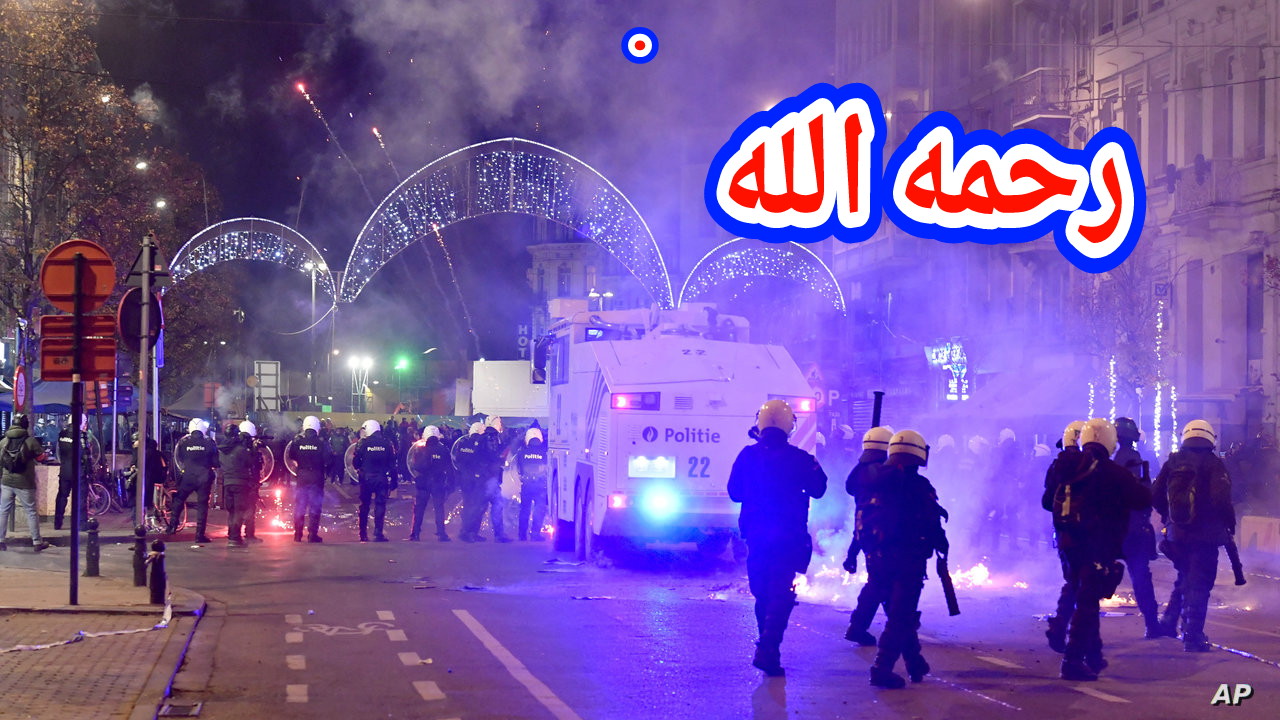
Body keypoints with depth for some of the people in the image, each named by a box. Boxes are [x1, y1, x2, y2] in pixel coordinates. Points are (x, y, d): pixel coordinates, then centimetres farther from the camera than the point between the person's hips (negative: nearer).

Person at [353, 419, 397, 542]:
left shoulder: (364, 443, -6)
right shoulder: (387, 444, 1)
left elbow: (356, 462, -5)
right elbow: (392, 464, 2)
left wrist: (359, 469, 18)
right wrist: (392, 481, 7)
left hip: (367, 478, -1)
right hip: (382, 478, 1)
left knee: (364, 505, 10)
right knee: (380, 505, 3)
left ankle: (363, 535, 12)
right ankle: (378, 533, -5)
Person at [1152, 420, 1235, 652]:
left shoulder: (1173, 462, 6)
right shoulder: (1213, 463, -8)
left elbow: (1155, 496, 8)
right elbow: (1221, 499, -19)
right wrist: (1229, 522, -3)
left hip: (1177, 534, 5)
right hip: (1205, 535, -5)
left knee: (1184, 577, 24)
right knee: (1199, 584, -1)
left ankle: (1169, 620, 20)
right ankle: (1192, 635, -4)